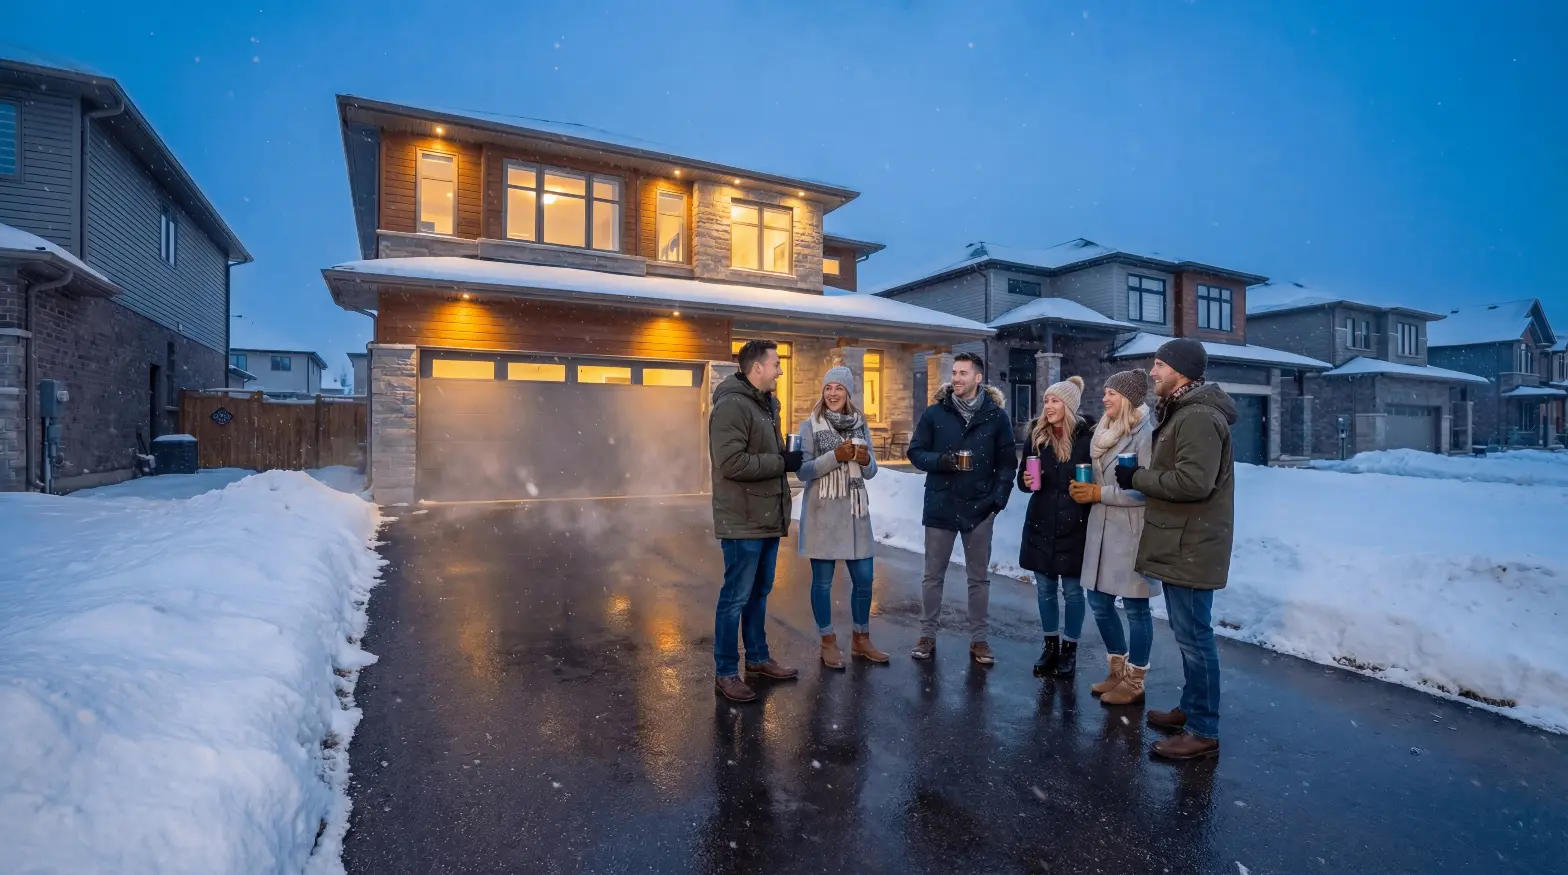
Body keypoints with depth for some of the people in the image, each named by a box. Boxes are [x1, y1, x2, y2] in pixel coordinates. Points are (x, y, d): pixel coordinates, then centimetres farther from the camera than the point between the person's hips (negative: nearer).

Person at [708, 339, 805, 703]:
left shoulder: (767, 403, 14)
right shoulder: (732, 406, -17)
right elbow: (731, 463, -26)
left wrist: (788, 458, 3)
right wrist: (782, 462, -19)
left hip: (767, 518, 9)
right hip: (744, 522, -9)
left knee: (759, 593, 18)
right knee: (736, 598, 1)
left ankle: (758, 659, 32)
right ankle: (726, 673, 14)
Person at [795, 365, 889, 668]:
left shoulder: (860, 425, 7)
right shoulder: (810, 427, -4)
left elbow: (870, 472, 11)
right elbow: (802, 471, -11)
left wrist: (865, 459, -12)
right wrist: (836, 456, -21)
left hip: (854, 511, 4)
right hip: (822, 512, -4)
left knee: (864, 578, 8)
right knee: (822, 581, 4)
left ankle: (861, 639, 27)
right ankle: (828, 642, 20)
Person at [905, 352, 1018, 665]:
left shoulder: (996, 415, 0)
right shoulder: (935, 413, -1)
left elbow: (1007, 461, 3)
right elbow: (915, 452, 2)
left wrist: (999, 498, -7)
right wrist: (939, 460, -18)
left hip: (980, 508, 0)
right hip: (940, 506, 0)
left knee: (979, 578, 10)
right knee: (933, 575, 9)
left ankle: (979, 639, 23)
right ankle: (927, 635, 22)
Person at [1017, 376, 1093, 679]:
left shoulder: (1086, 438, -7)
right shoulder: (1037, 435, 4)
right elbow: (1023, 478, 10)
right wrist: (1026, 481, -10)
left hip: (1074, 526, -3)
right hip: (1041, 523, 4)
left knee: (1072, 590, 6)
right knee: (1044, 588, 12)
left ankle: (1069, 648, 23)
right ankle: (1050, 644, 27)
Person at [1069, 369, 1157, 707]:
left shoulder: (1145, 433, -12)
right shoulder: (1105, 431, 12)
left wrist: (1099, 493, -15)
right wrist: (1086, 489, 4)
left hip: (1131, 531, -8)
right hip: (1101, 527, 8)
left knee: (1135, 606, 4)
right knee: (1098, 601, 13)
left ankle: (1134, 682, 18)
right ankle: (1118, 670, 30)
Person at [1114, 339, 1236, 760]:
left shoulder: (1198, 416, -18)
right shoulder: (1182, 412, 16)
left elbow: (1194, 481, -27)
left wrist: (1137, 478, -17)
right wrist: (1143, 476, 5)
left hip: (1191, 547, -11)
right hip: (1179, 543, 11)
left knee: (1193, 636, -2)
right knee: (1187, 634, 19)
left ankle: (1204, 731, 9)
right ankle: (1190, 708, 33)